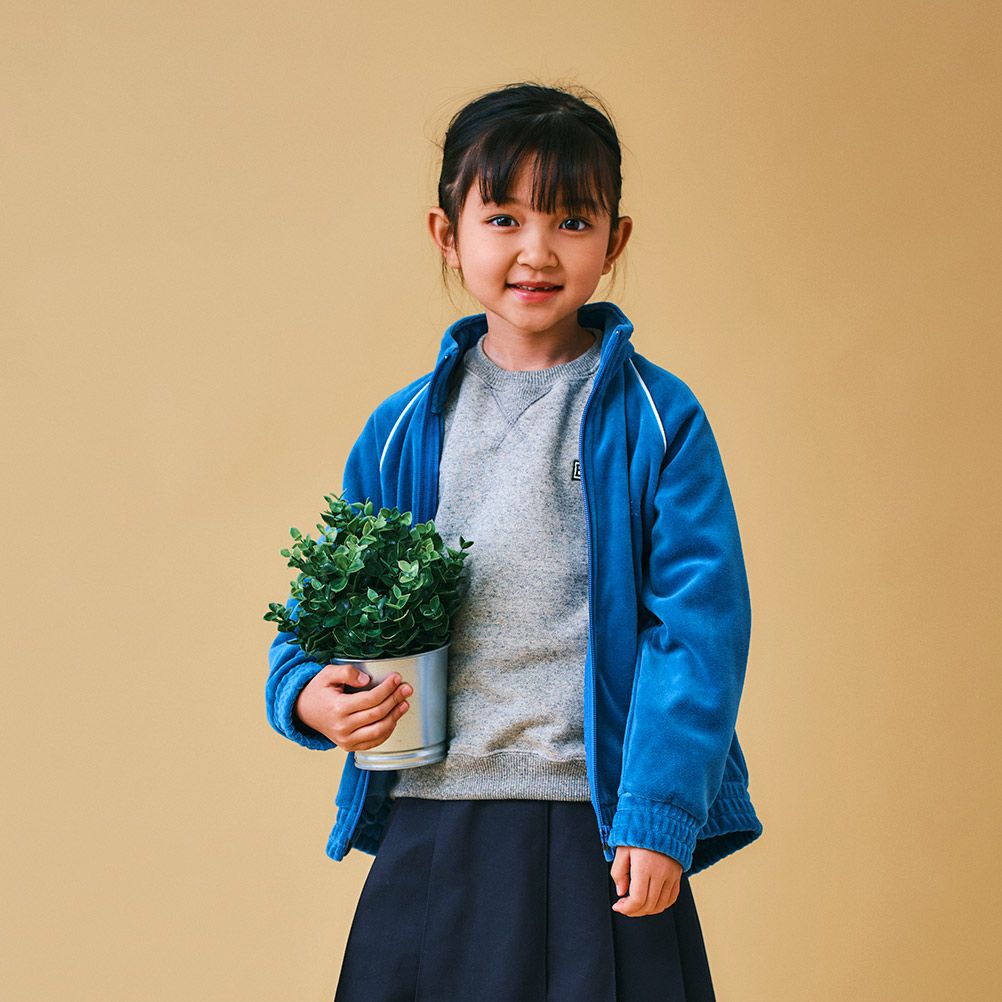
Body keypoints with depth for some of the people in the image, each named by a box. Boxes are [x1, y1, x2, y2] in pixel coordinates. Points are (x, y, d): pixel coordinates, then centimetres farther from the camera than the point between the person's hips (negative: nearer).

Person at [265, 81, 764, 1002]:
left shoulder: (656, 419, -2)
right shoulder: (402, 431, 8)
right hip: (429, 830, 3)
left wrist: (658, 815, -14)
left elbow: (700, 622, -7)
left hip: (597, 826, -3)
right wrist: (308, 693, -6)